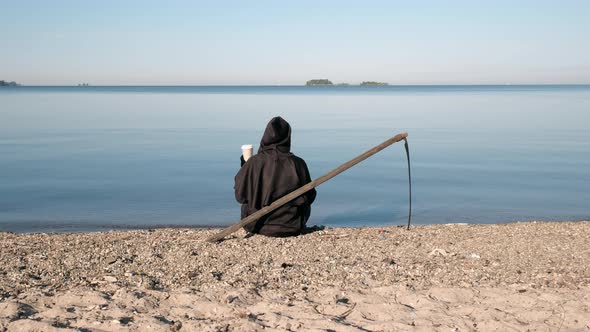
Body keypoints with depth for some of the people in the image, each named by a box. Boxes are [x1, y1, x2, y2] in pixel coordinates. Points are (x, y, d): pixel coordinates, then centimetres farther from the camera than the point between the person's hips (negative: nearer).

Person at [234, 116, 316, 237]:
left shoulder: (254, 163, -16)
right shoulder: (298, 163, -13)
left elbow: (240, 196, -4)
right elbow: (310, 196, -2)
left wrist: (244, 164, 8)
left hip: (258, 226, 0)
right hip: (292, 228, 0)